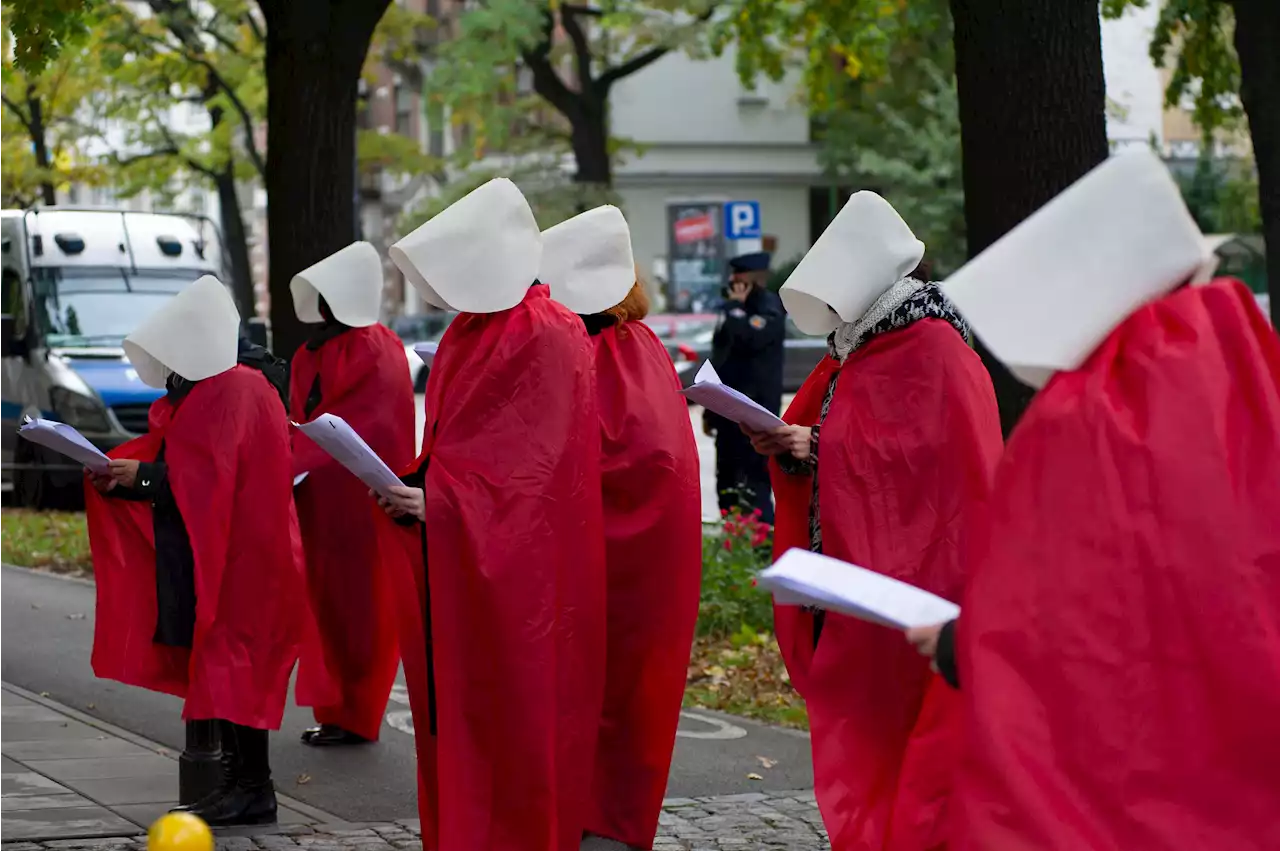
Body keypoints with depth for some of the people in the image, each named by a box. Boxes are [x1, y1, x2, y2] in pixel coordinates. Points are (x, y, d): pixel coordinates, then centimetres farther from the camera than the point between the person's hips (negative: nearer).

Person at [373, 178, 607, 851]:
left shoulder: (550, 337, -12)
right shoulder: (466, 334, 13)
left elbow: (532, 460, -17)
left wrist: (439, 500, -23)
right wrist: (414, 489, 2)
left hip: (516, 562, -8)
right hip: (452, 558, 8)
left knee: (512, 715, -4)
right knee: (455, 712, 8)